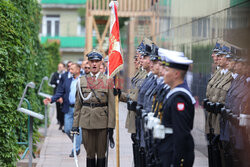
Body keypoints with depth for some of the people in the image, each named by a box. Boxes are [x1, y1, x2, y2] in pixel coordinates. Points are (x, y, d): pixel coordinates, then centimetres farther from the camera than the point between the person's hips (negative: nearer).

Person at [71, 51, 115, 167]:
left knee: (101, 153, 3)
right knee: (90, 153, 6)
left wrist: (111, 125, -6)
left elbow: (111, 105, 0)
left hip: (102, 121, -2)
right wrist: (75, 124, 4)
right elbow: (78, 105, 10)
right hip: (86, 122, 2)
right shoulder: (82, 81, 8)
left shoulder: (107, 81, 2)